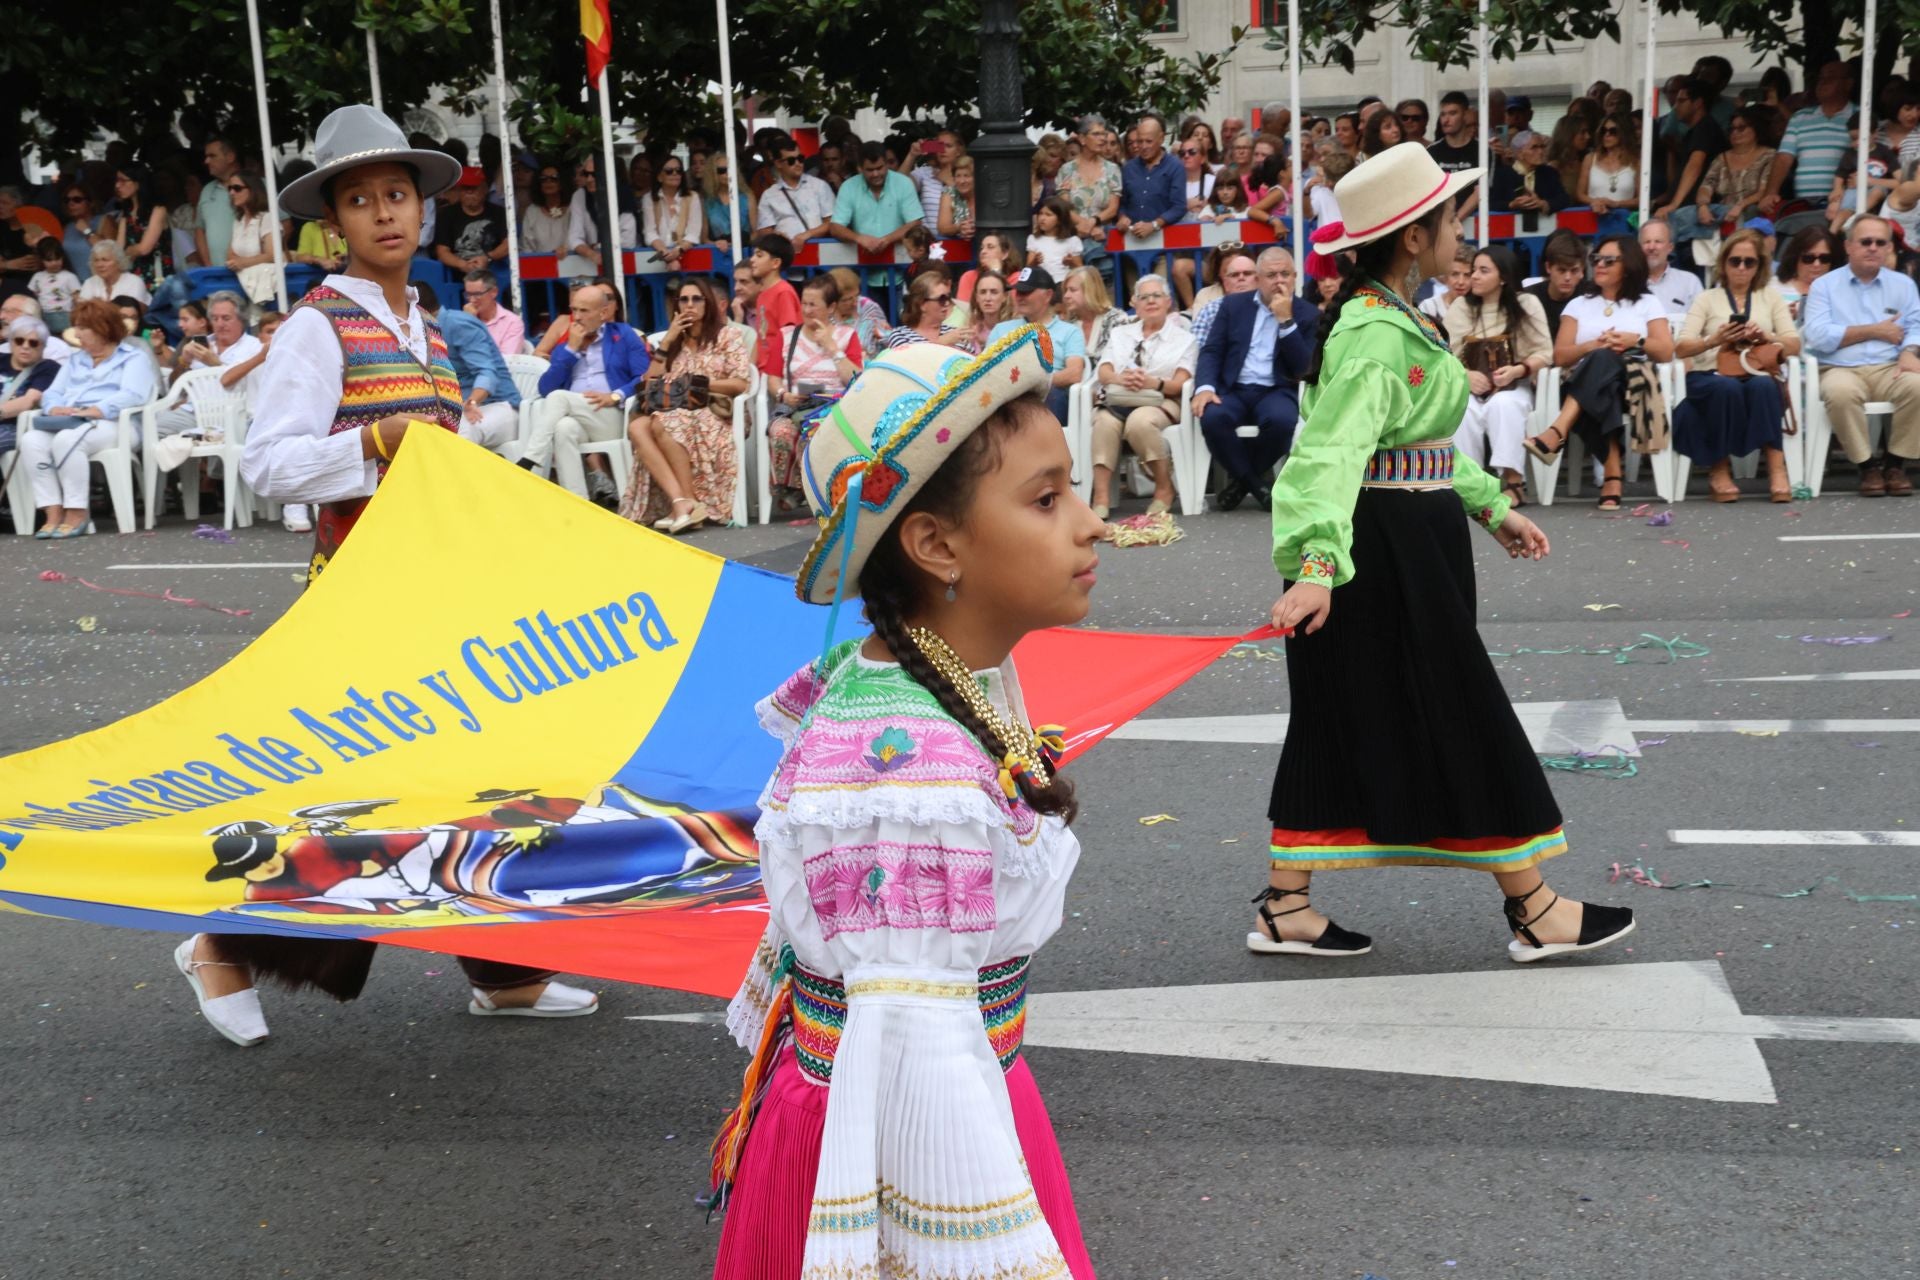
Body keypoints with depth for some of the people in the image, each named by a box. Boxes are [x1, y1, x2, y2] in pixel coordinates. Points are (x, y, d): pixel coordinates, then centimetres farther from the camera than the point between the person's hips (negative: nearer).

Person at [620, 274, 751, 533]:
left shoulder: (729, 334, 9)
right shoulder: (676, 340, 24)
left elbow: (740, 383, -3)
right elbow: (650, 384, 14)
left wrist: (697, 383, -7)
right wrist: (666, 342, 8)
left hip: (714, 414, -5)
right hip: (675, 412, 5)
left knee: (662, 424, -36)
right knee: (637, 426, -30)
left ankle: (688, 502, -33)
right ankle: (680, 501, -44)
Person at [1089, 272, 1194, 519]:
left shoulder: (1183, 338, 16)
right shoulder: (1120, 333, 26)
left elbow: (1180, 383, 1)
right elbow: (1103, 373, 11)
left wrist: (1154, 383, -21)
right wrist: (1119, 378, -14)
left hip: (1159, 401, -2)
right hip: (1116, 399, 2)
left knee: (1140, 421, -39)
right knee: (1105, 422, -36)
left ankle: (1164, 488, -22)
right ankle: (1101, 497, -42)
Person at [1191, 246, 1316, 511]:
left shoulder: (1307, 314, 7)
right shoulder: (1233, 304, 13)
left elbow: (1304, 368, -4)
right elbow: (1211, 351, 6)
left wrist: (1285, 320, -12)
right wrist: (1205, 387, -14)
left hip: (1277, 391, -1)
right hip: (1233, 389, 1)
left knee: (1281, 420, -36)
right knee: (1212, 417, -33)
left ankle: (1241, 478, -7)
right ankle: (1257, 485, -13)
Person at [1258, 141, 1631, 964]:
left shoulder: (1393, 318, 13)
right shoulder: (1375, 335, -20)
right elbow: (1335, 451, -33)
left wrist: (1491, 506, 25)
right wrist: (1318, 563, -46)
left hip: (1410, 541, 10)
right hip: (1381, 547, -10)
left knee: (1343, 723, 12)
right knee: (1460, 721, 1)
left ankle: (1285, 909, 19)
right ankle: (1535, 912, 15)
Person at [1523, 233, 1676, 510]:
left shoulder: (1647, 303, 20)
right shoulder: (1579, 305, 23)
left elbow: (1666, 352, 9)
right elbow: (1560, 356, 10)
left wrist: (1636, 341, -9)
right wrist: (1593, 345, -7)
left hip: (1634, 382, -1)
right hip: (1586, 385, 1)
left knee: (1604, 360, -36)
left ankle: (1558, 432, -55)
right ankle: (1612, 478, -50)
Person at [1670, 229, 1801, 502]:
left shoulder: (1771, 297, 21)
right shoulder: (1707, 299, 16)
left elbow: (1794, 346, 10)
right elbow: (1680, 348, 3)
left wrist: (1766, 337, -11)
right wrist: (1714, 340, -16)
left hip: (1758, 375, 1)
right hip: (1711, 375, -1)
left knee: (1763, 386, -36)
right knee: (1727, 387, -37)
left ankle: (1776, 466, -36)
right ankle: (1720, 468, -26)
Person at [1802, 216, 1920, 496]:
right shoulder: (1824, 285, 9)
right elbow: (1818, 336, -6)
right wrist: (1874, 331, -2)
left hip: (1889, 369, 3)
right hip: (1841, 370, -2)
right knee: (1841, 391, -38)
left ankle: (1896, 463, -13)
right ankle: (1867, 465, -20)